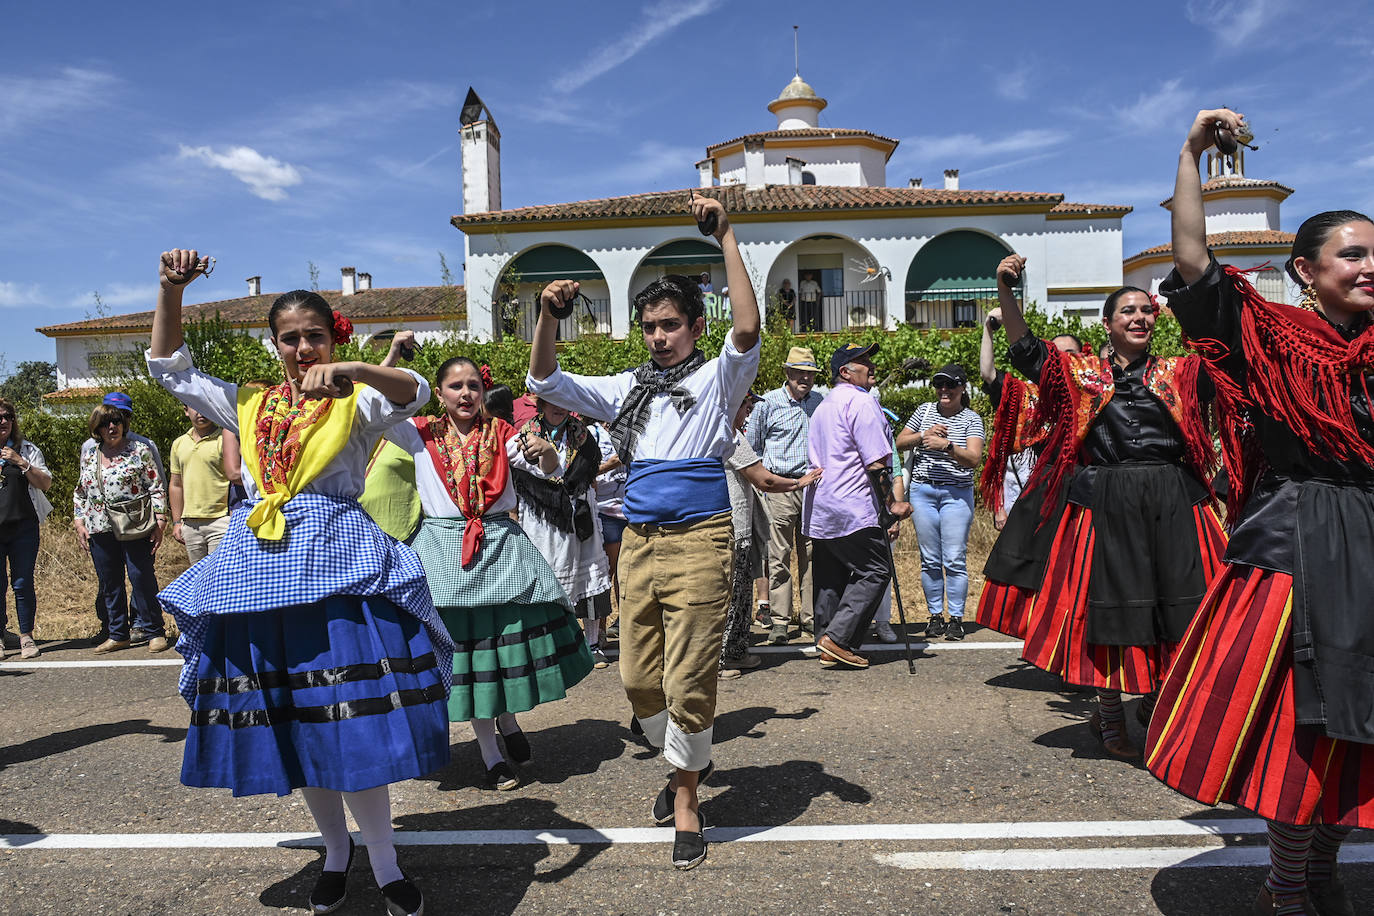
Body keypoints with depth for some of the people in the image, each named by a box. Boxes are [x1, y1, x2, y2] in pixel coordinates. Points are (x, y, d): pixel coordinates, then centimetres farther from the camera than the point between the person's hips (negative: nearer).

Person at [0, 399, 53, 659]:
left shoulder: (27, 450, 7)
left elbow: (45, 483, 0)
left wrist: (21, 463, -11)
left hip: (23, 528, 0)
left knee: (23, 583, 2)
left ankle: (26, 636, 11)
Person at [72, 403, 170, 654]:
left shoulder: (139, 451, -1)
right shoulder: (89, 455, 13)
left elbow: (157, 489, -3)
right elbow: (80, 492, 20)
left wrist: (159, 524, -8)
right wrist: (79, 523, 11)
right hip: (100, 530, 5)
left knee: (142, 579, -4)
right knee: (108, 583, 8)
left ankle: (155, 633, 6)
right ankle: (117, 635, 19)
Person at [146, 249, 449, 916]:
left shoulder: (356, 403, 4)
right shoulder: (250, 406, 16)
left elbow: (415, 392, -16)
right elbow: (168, 368, 19)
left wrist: (348, 371, -32)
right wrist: (170, 291, 7)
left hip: (337, 560, -4)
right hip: (261, 565, 5)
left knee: (354, 719, -8)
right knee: (290, 721, 10)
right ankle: (336, 850, 28)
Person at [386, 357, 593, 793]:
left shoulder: (500, 433, 5)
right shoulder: (422, 434, 4)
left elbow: (552, 468, -4)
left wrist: (544, 451, -27)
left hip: (501, 543, 1)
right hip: (445, 547, -1)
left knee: (512, 631, 1)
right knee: (461, 638, 1)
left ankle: (508, 719, 31)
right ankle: (490, 752, 15)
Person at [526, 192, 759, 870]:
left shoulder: (717, 378, 4)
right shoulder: (627, 388, 17)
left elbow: (747, 329, -17)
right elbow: (545, 382, 13)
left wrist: (727, 237, -18)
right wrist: (549, 316, -3)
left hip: (698, 540, -5)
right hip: (638, 541, 5)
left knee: (688, 679, -2)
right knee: (638, 676, 9)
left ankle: (686, 799, 19)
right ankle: (687, 759, 36)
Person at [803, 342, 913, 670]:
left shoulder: (823, 406, 21)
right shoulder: (861, 401, -8)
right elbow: (876, 462, -15)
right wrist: (891, 507, -10)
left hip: (820, 508, 9)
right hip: (854, 508, -9)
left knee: (831, 578, 10)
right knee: (875, 572, -4)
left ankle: (828, 648, 12)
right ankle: (838, 638, -10)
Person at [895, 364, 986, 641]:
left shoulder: (972, 419, 0)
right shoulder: (924, 411, 10)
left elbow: (974, 458, -12)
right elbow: (899, 443, 12)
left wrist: (946, 445, -26)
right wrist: (924, 435, -5)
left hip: (957, 494, -3)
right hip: (922, 491, 3)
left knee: (955, 560, -5)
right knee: (930, 560, 5)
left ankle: (956, 618, 5)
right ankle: (935, 616, 14)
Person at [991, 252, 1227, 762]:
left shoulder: (1179, 373, 11)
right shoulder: (1081, 376, 8)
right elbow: (1024, 351, 1)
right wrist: (1005, 289, -10)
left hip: (1174, 505, 2)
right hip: (1107, 505, -2)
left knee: (1179, 605, 3)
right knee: (1111, 605, 3)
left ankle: (1156, 705, 27)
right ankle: (1109, 715, 20)